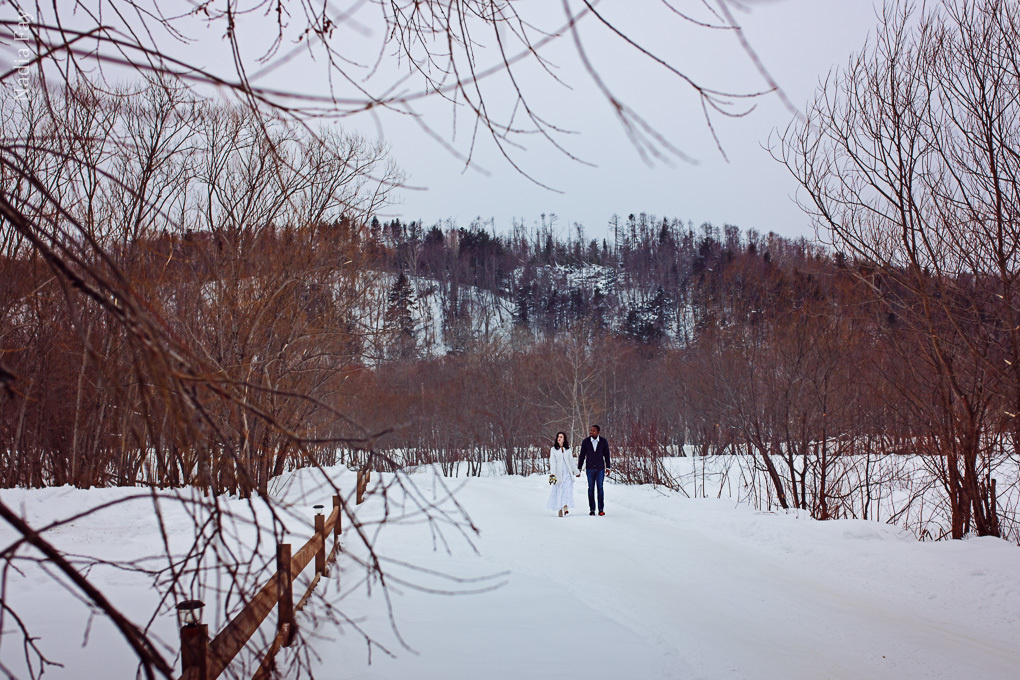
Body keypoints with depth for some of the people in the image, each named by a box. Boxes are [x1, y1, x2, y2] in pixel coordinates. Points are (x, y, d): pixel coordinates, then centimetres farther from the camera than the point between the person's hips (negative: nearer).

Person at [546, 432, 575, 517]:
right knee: (559, 490, -2)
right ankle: (560, 510, 5)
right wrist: (552, 473, -18)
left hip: (567, 472, 2)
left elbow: (571, 460, 20)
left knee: (567, 489, -13)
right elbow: (552, 461, -5)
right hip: (558, 473, -2)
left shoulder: (568, 449, 13)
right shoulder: (553, 449, 4)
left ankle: (566, 507, -22)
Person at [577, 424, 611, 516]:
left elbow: (606, 455, 4)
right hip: (590, 468, 1)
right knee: (591, 488, 1)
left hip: (600, 468, 0)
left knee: (600, 488, -2)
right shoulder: (585, 442, -3)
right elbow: (582, 456, 2)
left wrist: (607, 467, 2)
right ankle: (592, 509, 6)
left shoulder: (603, 441, -3)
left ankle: (601, 509, 2)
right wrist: (579, 468, 2)